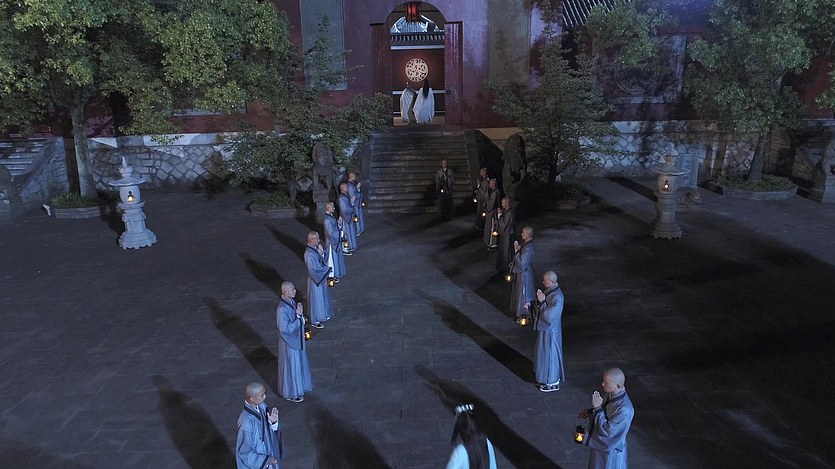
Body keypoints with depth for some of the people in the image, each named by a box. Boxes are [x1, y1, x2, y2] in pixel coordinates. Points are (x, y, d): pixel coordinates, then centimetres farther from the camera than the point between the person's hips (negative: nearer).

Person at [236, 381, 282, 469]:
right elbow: (244, 453, -23)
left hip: (267, 455, 6)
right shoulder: (246, 423, -34)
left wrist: (273, 422, -21)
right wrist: (266, 459, -19)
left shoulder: (261, 407, -14)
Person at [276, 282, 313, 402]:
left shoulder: (292, 302, -2)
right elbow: (285, 328, -28)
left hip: (297, 339, 9)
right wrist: (299, 317, -26)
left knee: (298, 363, 24)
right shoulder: (282, 309, -30)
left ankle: (298, 386, 44)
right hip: (289, 342, -9)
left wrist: (300, 314, -12)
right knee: (291, 366, 9)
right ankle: (291, 393, 27)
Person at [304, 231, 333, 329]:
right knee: (316, 298, 7)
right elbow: (315, 269, -28)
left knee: (322, 296, 24)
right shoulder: (310, 254, -31)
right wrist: (327, 269, -14)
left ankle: (323, 315, 44)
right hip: (315, 279, -9)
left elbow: (323, 260, 5)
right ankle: (315, 321, 25)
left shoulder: (315, 248, -3)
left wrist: (321, 253, -15)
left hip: (321, 277, 9)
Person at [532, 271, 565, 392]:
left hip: (550, 330, -9)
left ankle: (553, 383, 23)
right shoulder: (549, 291, 0)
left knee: (550, 354, 6)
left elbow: (549, 316, -29)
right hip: (544, 328, 9)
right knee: (545, 353, 22)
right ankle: (549, 377, 40)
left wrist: (542, 301, -27)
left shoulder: (557, 297, -29)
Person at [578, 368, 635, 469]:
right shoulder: (611, 394, -10)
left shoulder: (624, 410, -36)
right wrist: (589, 412, -6)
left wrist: (597, 408, -31)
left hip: (610, 451, -8)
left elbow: (607, 431, -31)